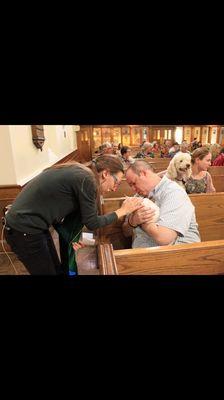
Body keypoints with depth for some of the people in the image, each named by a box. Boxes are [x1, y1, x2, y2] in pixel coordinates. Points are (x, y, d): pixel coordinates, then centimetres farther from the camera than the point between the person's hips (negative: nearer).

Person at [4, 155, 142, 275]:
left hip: (30, 224, 8)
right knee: (49, 271, 10)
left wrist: (72, 238, 7)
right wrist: (123, 211, -5)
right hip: (24, 230, -8)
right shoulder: (87, 179, -21)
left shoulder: (79, 171, 5)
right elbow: (92, 223, -13)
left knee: (57, 268, 21)